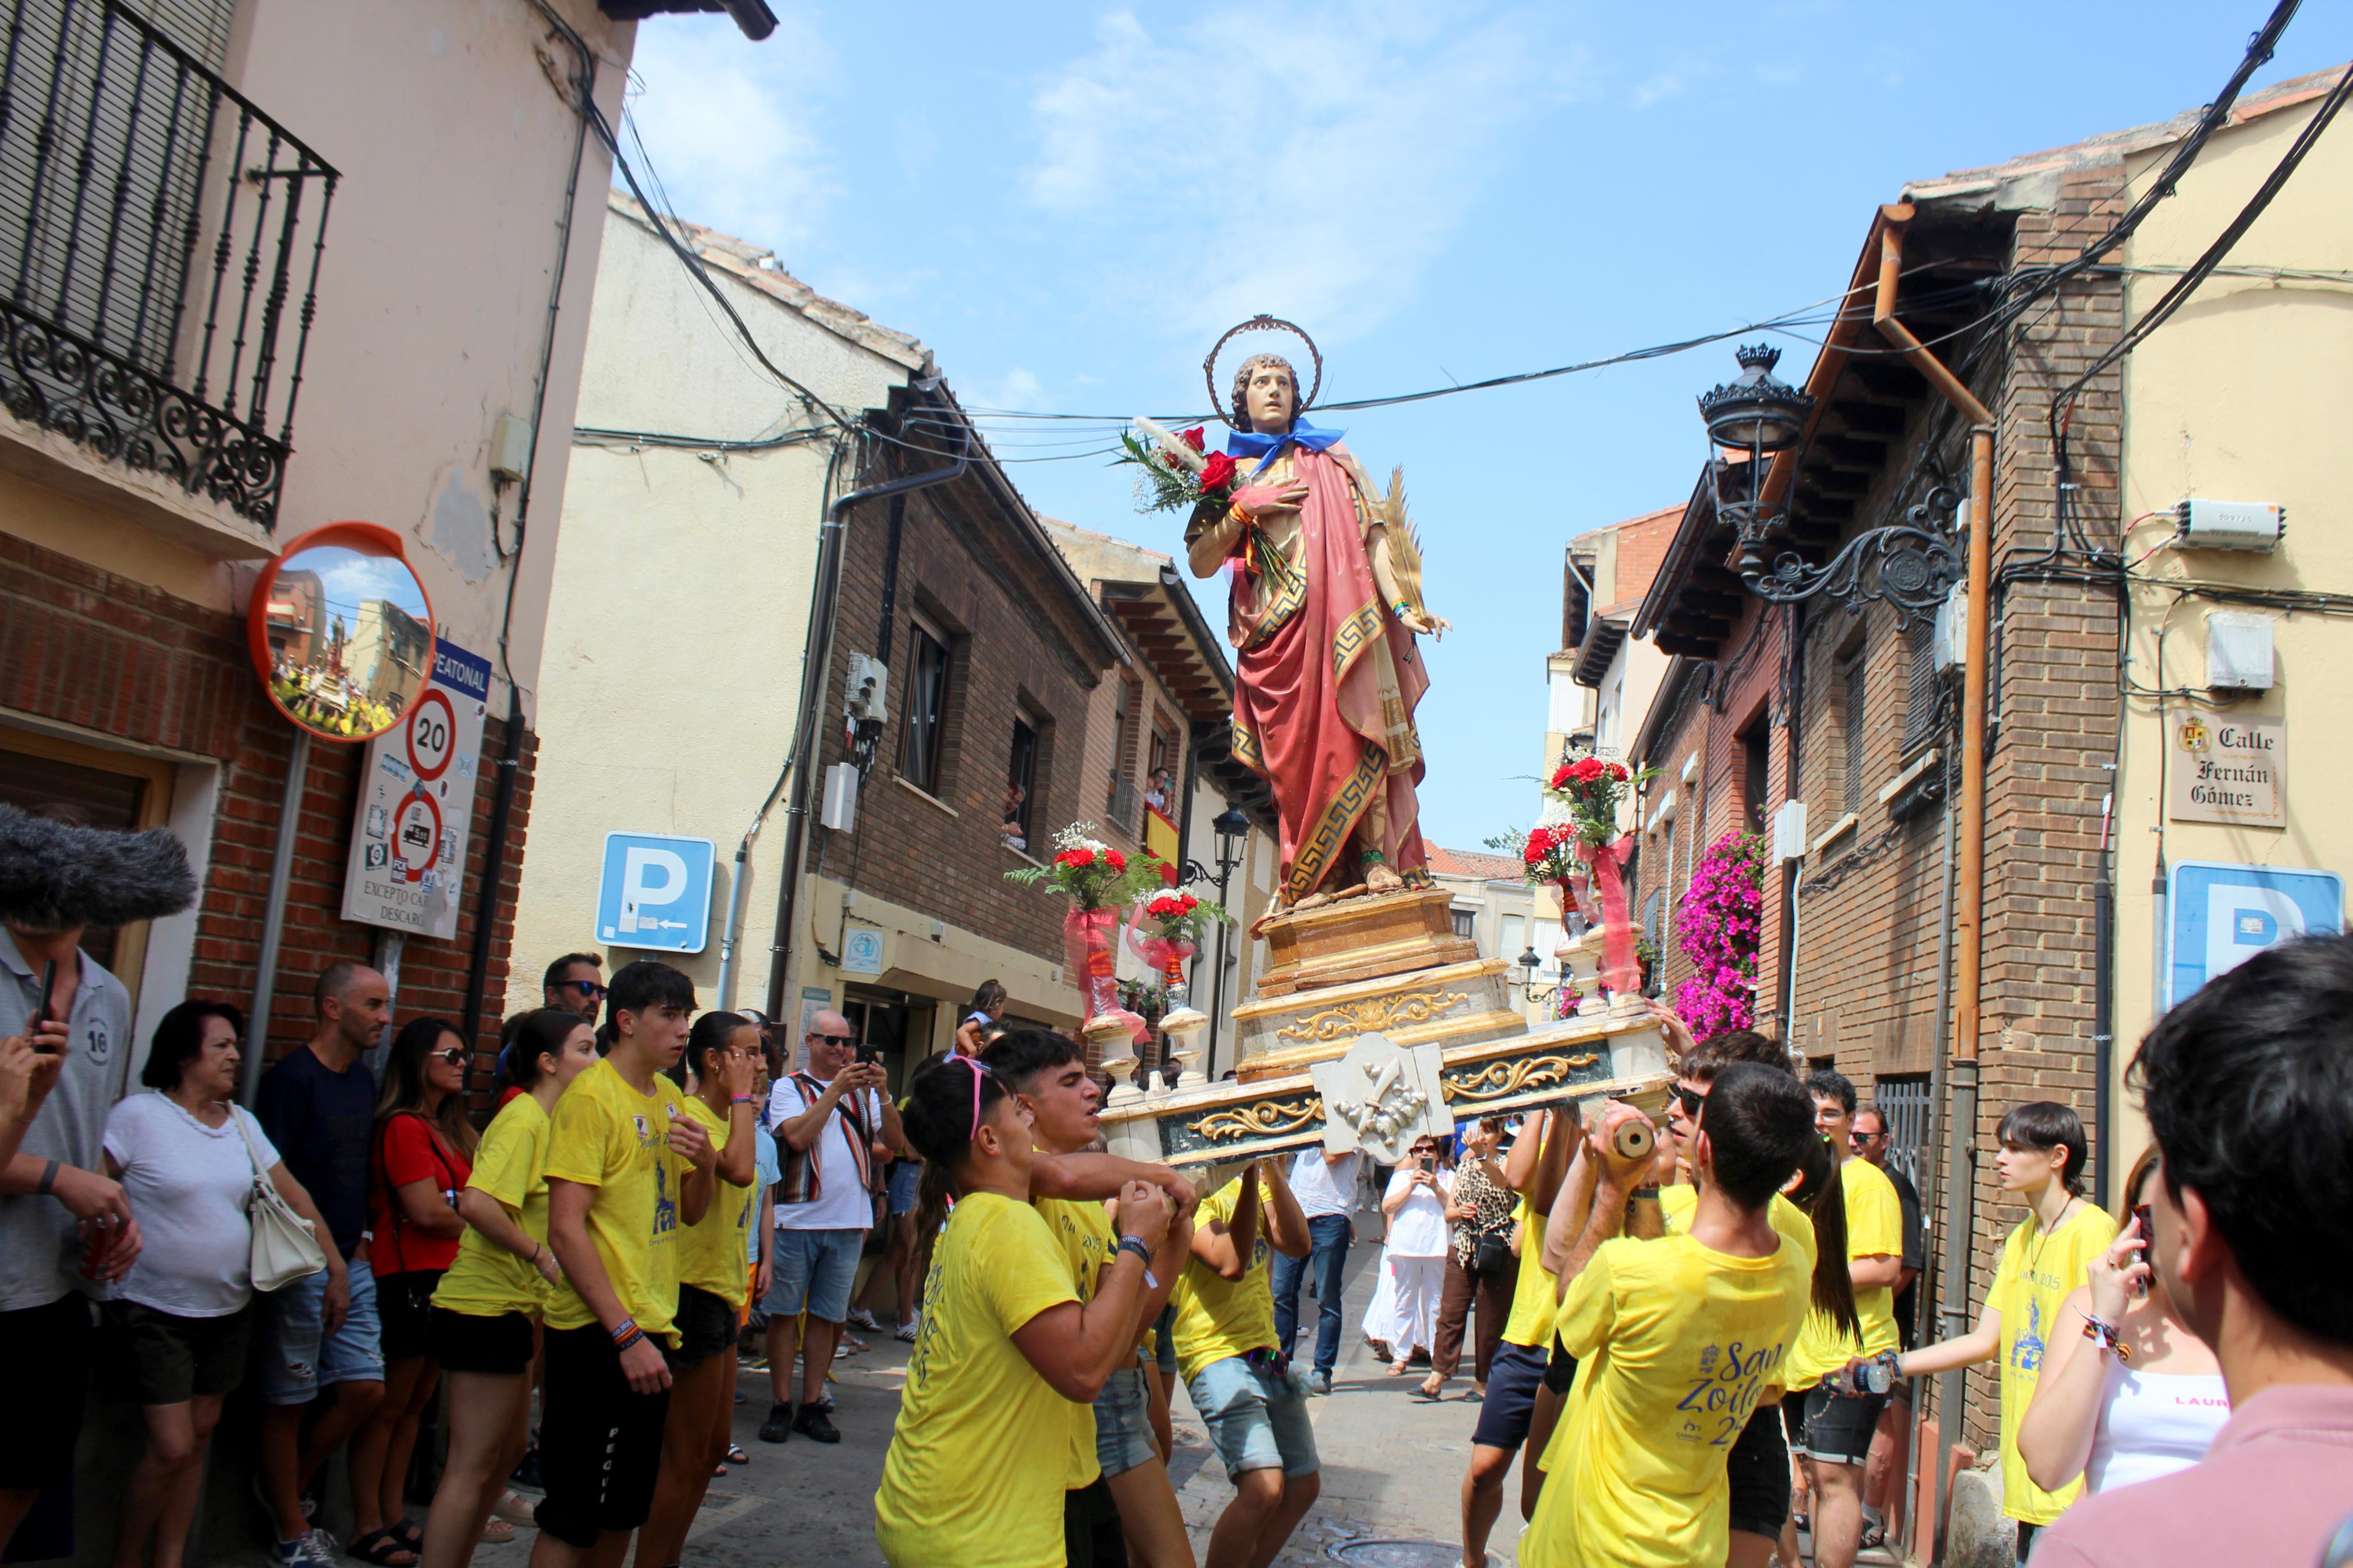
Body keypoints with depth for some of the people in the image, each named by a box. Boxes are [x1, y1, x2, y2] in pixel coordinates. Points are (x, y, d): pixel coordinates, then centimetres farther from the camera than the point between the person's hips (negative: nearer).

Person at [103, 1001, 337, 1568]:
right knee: (172, 1448, -7)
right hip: (156, 1309, -5)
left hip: (229, 1308, 5)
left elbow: (292, 1193, 10)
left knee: (199, 1438, 10)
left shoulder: (242, 1122, 7)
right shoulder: (139, 1116, -10)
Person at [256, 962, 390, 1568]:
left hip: (349, 1263, 7)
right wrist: (327, 1262, -14)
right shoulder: (292, 1077, -13)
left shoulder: (363, 1080, 12)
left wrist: (358, 1243, 11)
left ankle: (290, 1489, 27)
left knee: (365, 1387, 6)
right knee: (290, 1401, 4)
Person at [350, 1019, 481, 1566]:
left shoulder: (450, 1129, 15)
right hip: (407, 1278, -8)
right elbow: (428, 1212, -17)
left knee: (416, 1402, 13)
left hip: (446, 1277, 8)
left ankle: (395, 1516, 22)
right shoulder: (404, 1127, -12)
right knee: (389, 1404, 0)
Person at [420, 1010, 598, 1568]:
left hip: (512, 1306, 10)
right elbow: (476, 1204, -31)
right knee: (473, 1465, -4)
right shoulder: (522, 1120, -17)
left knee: (510, 1448, 19)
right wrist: (542, 1255, -22)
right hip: (485, 1307, -10)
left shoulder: (543, 1120, 14)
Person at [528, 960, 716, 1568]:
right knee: (573, 1517, -1)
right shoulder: (591, 1096, -14)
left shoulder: (670, 1099, 11)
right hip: (597, 1334, -8)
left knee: (626, 1507, 17)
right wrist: (626, 1334, -23)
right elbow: (566, 1229, -20)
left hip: (649, 1330, 8)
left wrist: (705, 1164, -6)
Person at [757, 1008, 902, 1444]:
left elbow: (895, 1141, 2)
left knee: (827, 1316, 9)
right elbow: (797, 1136, -15)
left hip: (849, 1222, 3)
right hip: (798, 1217, -3)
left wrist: (882, 1094, -11)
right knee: (785, 1313, 3)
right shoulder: (789, 1087, 1)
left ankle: (812, 1405, 17)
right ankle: (781, 1406, 12)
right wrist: (836, 1090, -16)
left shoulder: (863, 1092, 11)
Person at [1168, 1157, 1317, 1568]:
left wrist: (1271, 1168, -14)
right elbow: (1230, 1264, -26)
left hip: (1268, 1352, 8)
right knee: (1264, 1488, -22)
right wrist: (1250, 1179, -30)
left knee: (1304, 1485, 13)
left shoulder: (1253, 1179, 11)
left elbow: (1297, 1244, -5)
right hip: (1218, 1355, -8)